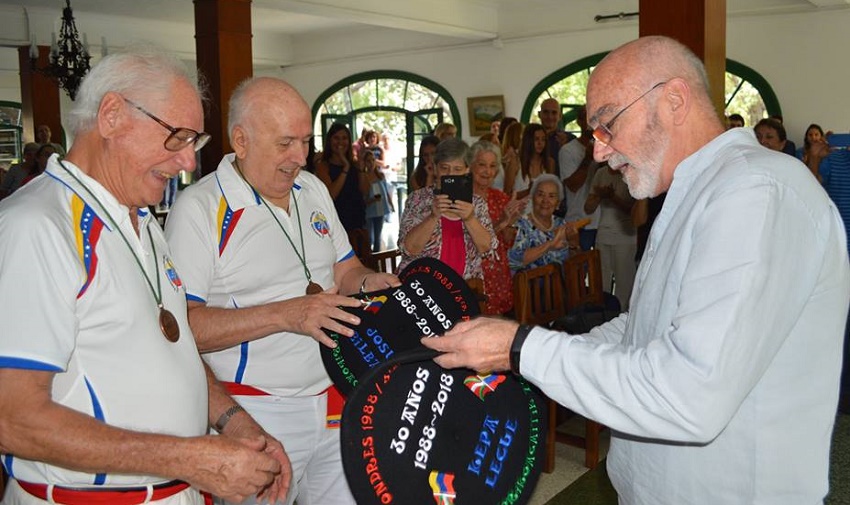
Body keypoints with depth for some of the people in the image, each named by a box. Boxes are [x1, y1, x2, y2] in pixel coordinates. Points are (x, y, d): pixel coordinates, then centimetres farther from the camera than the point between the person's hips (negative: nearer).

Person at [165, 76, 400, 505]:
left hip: (335, 403, 6)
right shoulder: (199, 208, -12)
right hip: (256, 416, -6)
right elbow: (182, 325, -19)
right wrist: (285, 314, -25)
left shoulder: (314, 190, 10)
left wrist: (368, 282, -5)